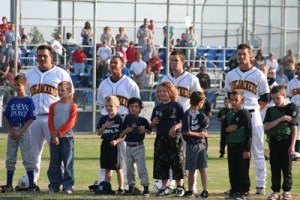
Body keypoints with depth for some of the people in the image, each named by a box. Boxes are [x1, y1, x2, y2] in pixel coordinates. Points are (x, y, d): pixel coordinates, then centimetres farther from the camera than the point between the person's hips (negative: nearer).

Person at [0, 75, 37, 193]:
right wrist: (11, 131, -7)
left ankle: (32, 185, -4)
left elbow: (30, 119, -8)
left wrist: (20, 131, -15)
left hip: (24, 130, -4)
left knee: (27, 158, -5)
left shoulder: (29, 101, -4)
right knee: (10, 159, 6)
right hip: (12, 131, 5)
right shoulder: (12, 101, 8)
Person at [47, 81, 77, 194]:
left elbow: (71, 123, -9)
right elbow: (50, 122, 4)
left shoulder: (72, 106, -1)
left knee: (68, 162, -3)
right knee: (54, 163, 5)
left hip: (67, 137, -3)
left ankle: (68, 186, -1)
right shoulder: (54, 106, 10)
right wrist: (54, 135, -10)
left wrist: (58, 132, -14)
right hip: (54, 137, 3)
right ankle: (54, 185, 10)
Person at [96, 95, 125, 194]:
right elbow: (98, 133, 6)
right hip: (105, 144, 5)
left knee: (118, 168, 0)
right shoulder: (103, 119, 8)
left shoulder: (119, 118, -6)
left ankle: (121, 188, 4)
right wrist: (105, 126, -10)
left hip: (115, 145, -5)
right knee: (107, 168, 11)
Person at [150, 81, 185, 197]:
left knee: (177, 163, -2)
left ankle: (180, 187, 6)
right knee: (161, 163, 5)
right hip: (160, 138, 5)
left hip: (174, 138, -4)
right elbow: (152, 125, 17)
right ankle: (165, 187, 14)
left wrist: (176, 126, -19)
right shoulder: (157, 108, 12)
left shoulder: (177, 106, -1)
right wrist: (153, 123, -5)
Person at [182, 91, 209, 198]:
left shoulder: (200, 114, 12)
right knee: (191, 170, 3)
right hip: (192, 145, -5)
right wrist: (198, 134, -10)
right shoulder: (188, 114, -10)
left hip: (201, 144, 5)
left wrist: (204, 133, -3)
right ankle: (190, 190, 14)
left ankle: (205, 190, 0)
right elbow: (186, 131, -16)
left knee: (203, 168, 0)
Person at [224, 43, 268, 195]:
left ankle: (261, 185, 2)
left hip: (253, 115, -4)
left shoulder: (258, 75, -2)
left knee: (257, 152, -1)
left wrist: (253, 110, -3)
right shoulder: (231, 75, 9)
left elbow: (265, 98, 1)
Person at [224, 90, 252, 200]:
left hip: (242, 146, -6)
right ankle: (234, 190, 16)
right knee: (232, 170, 8)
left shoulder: (245, 114, -7)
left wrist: (247, 149, -13)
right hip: (231, 146, 6)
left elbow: (249, 132, -10)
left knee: (243, 170, -2)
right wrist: (227, 129, -9)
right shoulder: (228, 115, 12)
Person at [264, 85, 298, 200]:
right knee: (275, 168, 5)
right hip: (274, 142, 3)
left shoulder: (291, 109, -2)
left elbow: (294, 128, -4)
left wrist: (292, 145, -10)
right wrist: (281, 119, -15)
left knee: (287, 168, 1)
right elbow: (266, 126, -4)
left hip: (286, 142, -3)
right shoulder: (271, 110, 8)